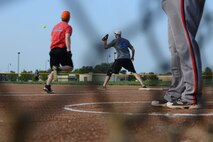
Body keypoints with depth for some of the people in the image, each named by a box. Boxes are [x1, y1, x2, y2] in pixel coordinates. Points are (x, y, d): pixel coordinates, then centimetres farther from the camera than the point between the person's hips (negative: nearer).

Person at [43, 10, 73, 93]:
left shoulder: (55, 26, 22)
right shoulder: (68, 27, 2)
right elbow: (67, 38, -14)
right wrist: (69, 50, -22)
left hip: (53, 49, 6)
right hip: (62, 50, -6)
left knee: (54, 70, 9)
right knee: (70, 67, 4)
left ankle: (47, 86, -10)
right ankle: (58, 69, -26)